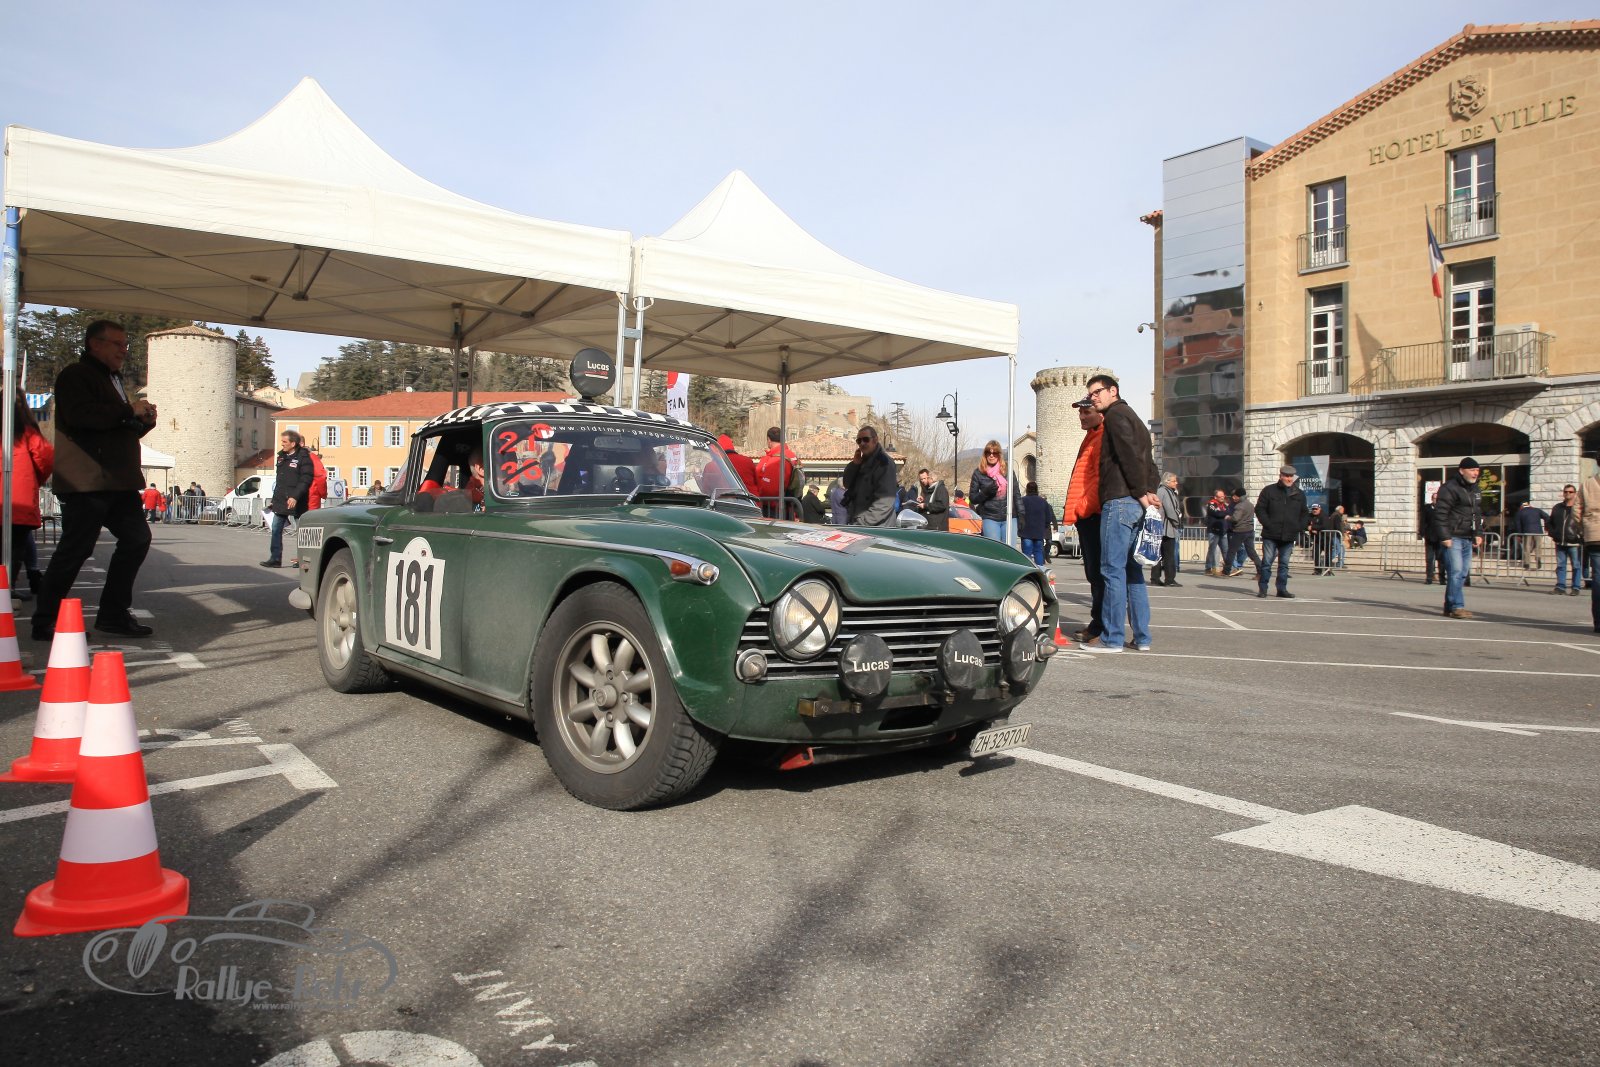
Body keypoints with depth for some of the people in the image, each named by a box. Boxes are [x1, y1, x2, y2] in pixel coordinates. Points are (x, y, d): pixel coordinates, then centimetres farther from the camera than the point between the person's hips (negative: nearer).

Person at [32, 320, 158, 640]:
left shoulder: (114, 380, 25)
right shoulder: (75, 376, -4)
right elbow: (80, 415, -23)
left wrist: (145, 421, 9)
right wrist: (130, 410, -16)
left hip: (117, 481, 9)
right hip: (87, 481, -9)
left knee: (137, 539, 5)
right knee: (75, 549, -7)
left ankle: (114, 614, 12)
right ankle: (45, 622, 3)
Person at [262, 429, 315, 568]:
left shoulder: (303, 457, -11)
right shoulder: (282, 456, 14)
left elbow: (306, 480, -19)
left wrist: (295, 497, -26)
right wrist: (275, 497, 19)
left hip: (295, 502, -8)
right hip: (280, 501, 8)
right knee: (276, 529, 6)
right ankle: (275, 558, 10)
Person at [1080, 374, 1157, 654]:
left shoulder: (1116, 415, -4)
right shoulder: (1133, 418, 26)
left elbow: (1130, 455, -16)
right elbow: (1149, 460, 21)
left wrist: (1141, 492, -13)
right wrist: (1150, 491, 9)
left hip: (1120, 501, -10)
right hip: (1136, 504, 10)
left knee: (1113, 570, -8)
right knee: (1133, 570, 11)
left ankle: (1112, 638, -7)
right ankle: (1142, 637, 12)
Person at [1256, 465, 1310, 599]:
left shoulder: (1299, 494, 11)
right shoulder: (1269, 491, 0)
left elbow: (1305, 513, 18)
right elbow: (1260, 509, -1)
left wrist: (1301, 527, 3)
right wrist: (1268, 525, -11)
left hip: (1289, 536, 3)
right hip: (1271, 535, -3)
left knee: (1284, 564, 8)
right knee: (1267, 562, -2)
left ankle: (1282, 589, 14)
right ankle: (1262, 588, 4)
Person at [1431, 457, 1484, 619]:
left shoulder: (1474, 489, 17)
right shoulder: (1449, 488, -11)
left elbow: (1478, 513, 26)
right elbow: (1440, 514, -16)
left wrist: (1478, 534, 15)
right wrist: (1445, 537, -19)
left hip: (1467, 539, 9)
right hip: (1452, 538, -9)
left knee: (1463, 573, 8)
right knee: (1455, 571, -13)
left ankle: (1449, 607, 14)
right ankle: (1456, 607, -12)